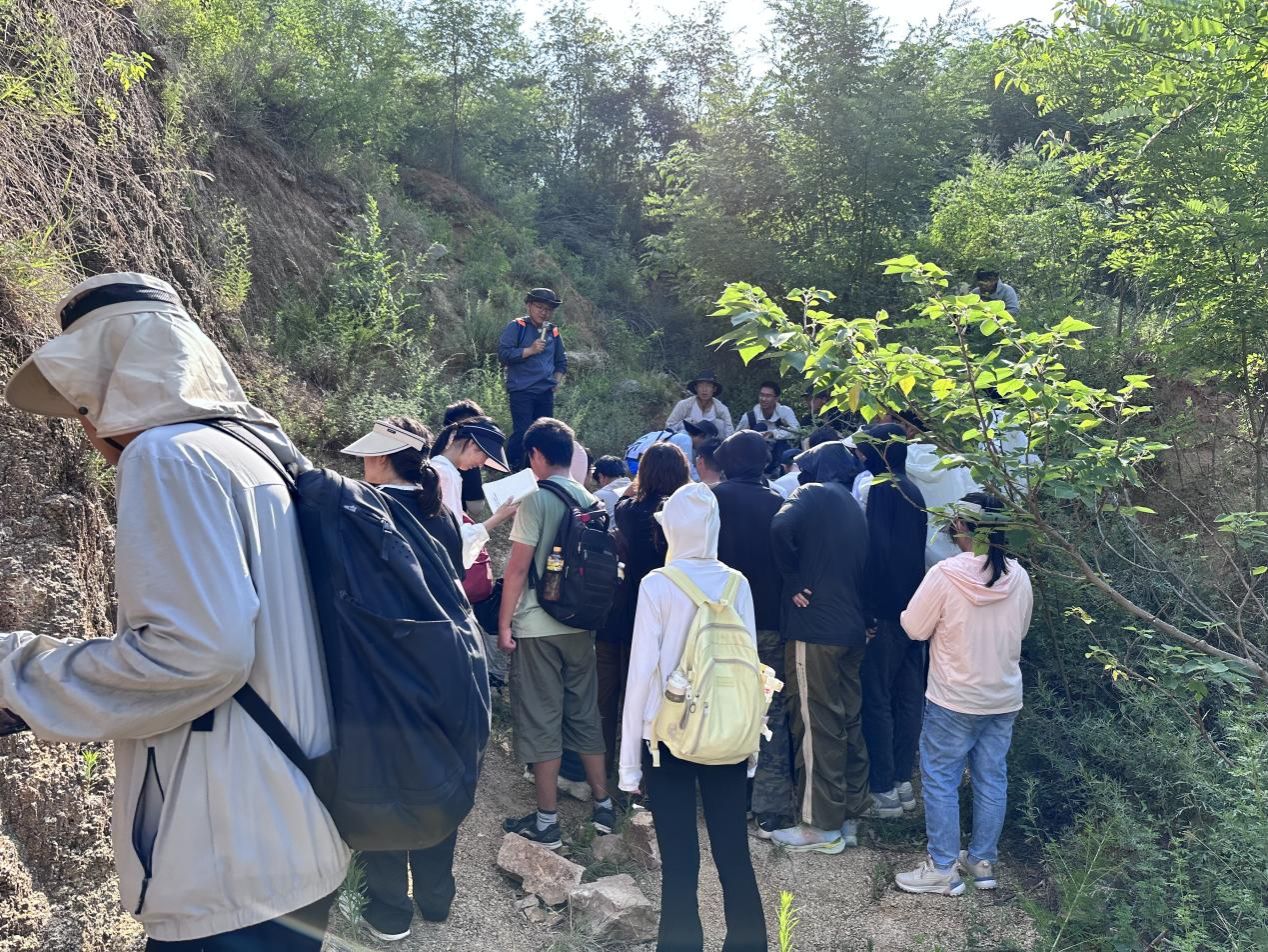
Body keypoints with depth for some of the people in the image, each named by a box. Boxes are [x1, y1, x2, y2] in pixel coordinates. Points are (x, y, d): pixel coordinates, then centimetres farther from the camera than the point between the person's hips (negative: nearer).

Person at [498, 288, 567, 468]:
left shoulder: (553, 332, 14)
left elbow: (561, 361, 26)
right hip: (521, 391, -6)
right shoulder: (517, 327, -2)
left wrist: (557, 380, 10)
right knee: (522, 433, -11)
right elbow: (503, 354, -12)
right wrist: (530, 350, -17)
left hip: (545, 392, 6)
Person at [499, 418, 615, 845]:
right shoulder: (591, 501, 6)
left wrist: (504, 623, -8)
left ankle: (547, 822, 10)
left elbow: (518, 567, -14)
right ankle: (603, 805, 24)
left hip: (536, 627, -6)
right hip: (581, 624, 6)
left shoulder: (536, 499, -12)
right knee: (585, 714, 16)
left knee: (541, 721, 3)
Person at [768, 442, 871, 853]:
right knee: (849, 722, 12)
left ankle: (821, 826, 5)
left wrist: (793, 580, -13)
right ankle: (849, 818, 21)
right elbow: (865, 568, 17)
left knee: (818, 724, -2)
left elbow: (782, 527, -25)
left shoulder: (813, 495, -5)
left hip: (815, 625, -8)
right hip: (852, 628, 8)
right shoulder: (855, 507, 19)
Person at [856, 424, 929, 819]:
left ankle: (883, 790, 6)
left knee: (876, 698, 0)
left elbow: (872, 549, -19)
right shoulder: (912, 491, 11)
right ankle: (903, 780, 22)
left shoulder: (874, 489, -14)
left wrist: (865, 609, -15)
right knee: (908, 696, 12)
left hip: (882, 610, -8)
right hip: (912, 608, 8)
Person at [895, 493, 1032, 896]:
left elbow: (915, 628, -11)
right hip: (1005, 698, 5)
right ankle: (983, 861, 27)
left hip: (953, 700, -5)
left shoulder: (946, 574, -20)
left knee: (940, 780, 6)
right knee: (992, 780, 15)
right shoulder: (1018, 576, -5)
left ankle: (943, 869, 12)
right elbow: (1021, 630, 10)